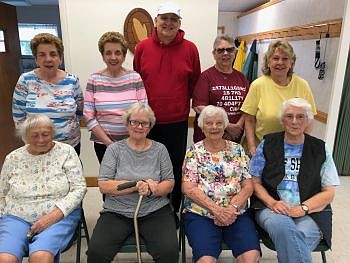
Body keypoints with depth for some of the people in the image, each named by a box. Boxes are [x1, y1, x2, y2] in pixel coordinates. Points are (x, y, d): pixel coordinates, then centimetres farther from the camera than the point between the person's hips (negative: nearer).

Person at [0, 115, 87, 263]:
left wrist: (53, 216, -15)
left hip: (59, 216, -2)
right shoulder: (12, 158, 8)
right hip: (17, 217, 3)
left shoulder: (66, 152, -1)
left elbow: (79, 188, -6)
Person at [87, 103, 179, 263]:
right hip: (117, 212, 0)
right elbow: (103, 185, -5)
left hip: (155, 211, 0)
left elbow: (169, 183, 5)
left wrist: (155, 189, -18)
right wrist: (136, 186, -18)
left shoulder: (159, 149, 7)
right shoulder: (114, 149, 4)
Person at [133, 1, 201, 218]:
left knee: (175, 170, 12)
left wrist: (180, 101, 6)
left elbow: (194, 82, 8)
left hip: (178, 122, 0)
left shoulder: (190, 49, -1)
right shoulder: (142, 47, 0)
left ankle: (173, 212, 31)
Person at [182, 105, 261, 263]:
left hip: (236, 214, 2)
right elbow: (188, 188, -3)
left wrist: (232, 207, -10)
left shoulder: (237, 150, 12)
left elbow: (248, 186, 7)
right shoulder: (194, 151, 6)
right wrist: (216, 210, -13)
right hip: (200, 214, -2)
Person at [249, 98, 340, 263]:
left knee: (296, 239, -32)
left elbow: (328, 192, 8)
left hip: (310, 213, 1)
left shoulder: (320, 149, 10)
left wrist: (302, 208, -9)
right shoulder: (268, 144, 8)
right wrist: (272, 203, -11)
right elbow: (255, 182, 7)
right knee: (285, 228, -34)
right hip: (270, 208, 0)